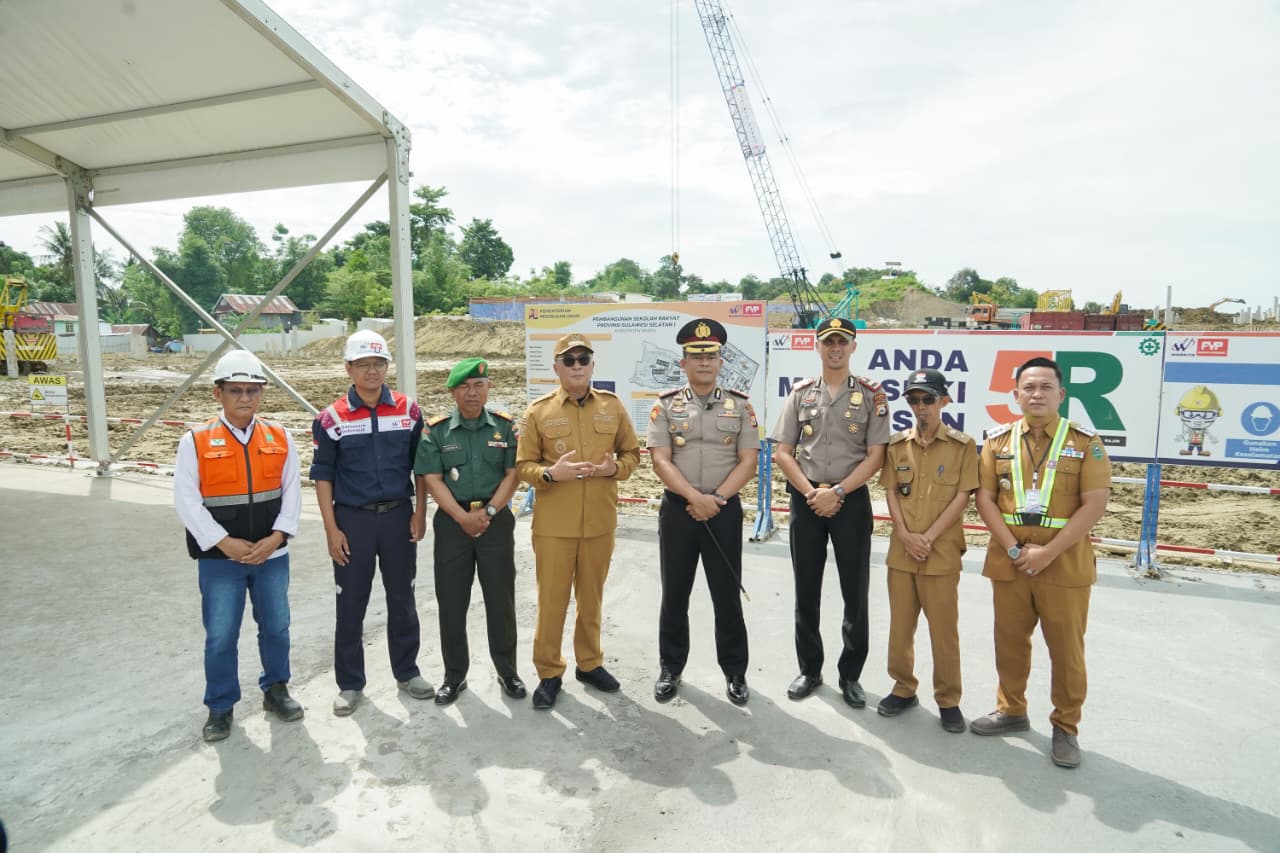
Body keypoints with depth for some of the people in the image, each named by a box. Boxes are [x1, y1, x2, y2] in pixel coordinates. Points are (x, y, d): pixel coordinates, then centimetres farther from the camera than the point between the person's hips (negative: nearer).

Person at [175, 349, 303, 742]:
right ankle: (220, 707, 26)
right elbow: (186, 500, -9)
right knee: (220, 636, 6)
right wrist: (225, 543, -15)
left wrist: (276, 537, -11)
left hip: (272, 554, 2)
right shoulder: (195, 441, -6)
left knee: (276, 627, 13)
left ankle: (275, 689, 34)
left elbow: (292, 492, 1)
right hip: (219, 558, -2)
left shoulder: (280, 438, 1)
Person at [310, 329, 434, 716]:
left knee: (402, 600, 12)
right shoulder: (332, 418, -5)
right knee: (351, 606, 8)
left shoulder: (408, 411, 0)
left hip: (398, 516, 2)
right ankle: (350, 684, 24)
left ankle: (407, 672, 29)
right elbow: (322, 475, -1)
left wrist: (419, 513, 0)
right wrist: (331, 529, -6)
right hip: (353, 520, -1)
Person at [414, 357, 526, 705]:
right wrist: (464, 517, -14)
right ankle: (454, 675, 23)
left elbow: (512, 474, -2)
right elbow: (432, 479, -5)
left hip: (496, 520, 0)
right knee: (451, 602, 7)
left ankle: (507, 670, 23)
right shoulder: (436, 430, -1)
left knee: (501, 599, 7)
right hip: (452, 522, 0)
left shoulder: (504, 426, 1)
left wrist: (488, 512, -12)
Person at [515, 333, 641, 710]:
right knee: (552, 599, 6)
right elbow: (523, 466, -1)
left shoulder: (612, 405, 3)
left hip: (600, 522, 2)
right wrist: (551, 473, -21)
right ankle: (549, 673, 22)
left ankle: (590, 663, 33)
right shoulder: (538, 411, -3)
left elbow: (632, 453, 10)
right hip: (553, 524, -2)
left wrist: (615, 468, -11)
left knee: (591, 597, 15)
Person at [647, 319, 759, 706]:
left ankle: (735, 672, 25)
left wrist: (716, 499, -13)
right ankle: (670, 668, 27)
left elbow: (748, 461, -3)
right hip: (677, 509, 0)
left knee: (727, 596, 8)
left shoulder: (740, 405, 2)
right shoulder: (666, 405, 1)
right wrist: (695, 498, -17)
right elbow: (660, 461, -6)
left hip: (725, 511, 0)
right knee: (674, 595, 10)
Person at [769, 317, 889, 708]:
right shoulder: (800, 393, 6)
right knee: (806, 590, 10)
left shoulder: (871, 395, 1)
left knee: (855, 591, 5)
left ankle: (850, 674, 21)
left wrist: (836, 492, -14)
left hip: (852, 499, -1)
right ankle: (809, 670, 25)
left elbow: (875, 456, -5)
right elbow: (783, 452, 2)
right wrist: (811, 493, -10)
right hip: (805, 499, 2)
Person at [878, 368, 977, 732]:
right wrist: (905, 535, -8)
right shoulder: (897, 444, 7)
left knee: (944, 629, 5)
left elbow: (963, 496, -7)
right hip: (901, 550, 3)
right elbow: (890, 491, 5)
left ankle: (948, 700, 20)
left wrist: (929, 537, -12)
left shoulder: (962, 445, -3)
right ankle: (903, 689, 27)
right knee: (900, 624, 12)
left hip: (942, 553, -3)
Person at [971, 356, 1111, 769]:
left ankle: (1065, 728, 25)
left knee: (1067, 650, 7)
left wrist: (1048, 552, -16)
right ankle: (1011, 710, 33)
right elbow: (985, 498, 1)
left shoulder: (1086, 441, -3)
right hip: (1008, 561, 3)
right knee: (1010, 642, 15)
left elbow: (1094, 504, -10)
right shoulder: (998, 440, 4)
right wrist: (1014, 549, -11)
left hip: (1065, 564, -2)